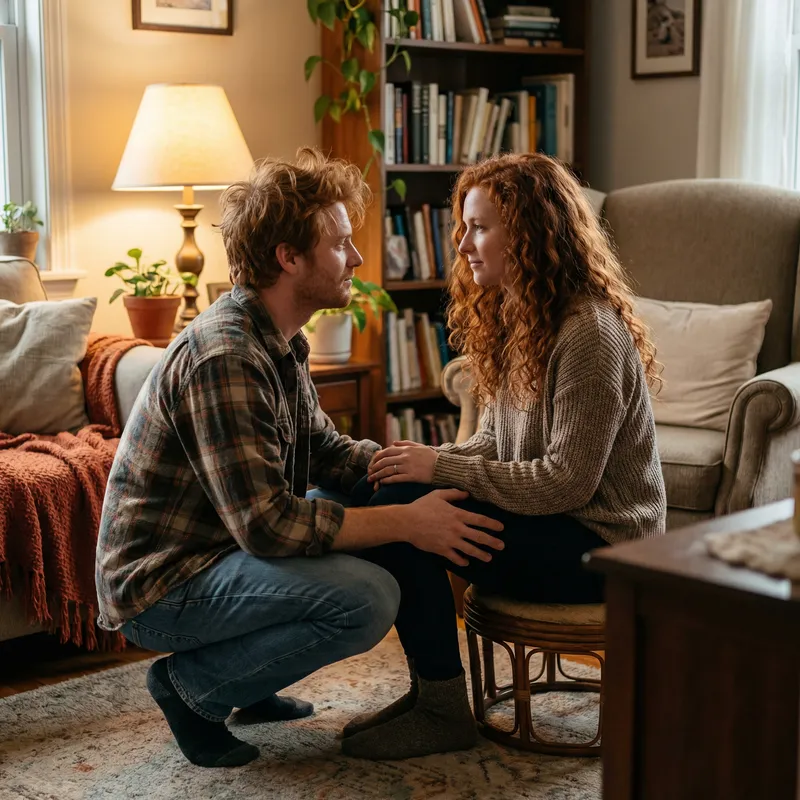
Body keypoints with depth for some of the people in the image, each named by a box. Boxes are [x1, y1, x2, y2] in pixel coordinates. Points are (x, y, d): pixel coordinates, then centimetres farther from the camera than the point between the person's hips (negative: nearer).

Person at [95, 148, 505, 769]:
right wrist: (408, 522, -23)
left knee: (379, 499, 15)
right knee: (370, 600, -25)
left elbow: (325, 452, 13)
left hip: (219, 548, 10)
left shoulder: (279, 341, 6)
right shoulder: (224, 359, -26)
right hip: (159, 585, -10)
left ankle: (249, 683, 15)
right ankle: (193, 684, -3)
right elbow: (266, 524, -28)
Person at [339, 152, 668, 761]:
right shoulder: (515, 317, 11)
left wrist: (441, 467, -20)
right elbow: (496, 444, 12)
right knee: (383, 495, -6)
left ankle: (444, 712, -7)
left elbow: (566, 482, -23)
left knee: (398, 510, -21)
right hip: (548, 517, 9)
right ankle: (428, 687, 2)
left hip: (598, 548, -9)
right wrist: (424, 458, -7)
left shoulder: (590, 333, -20)